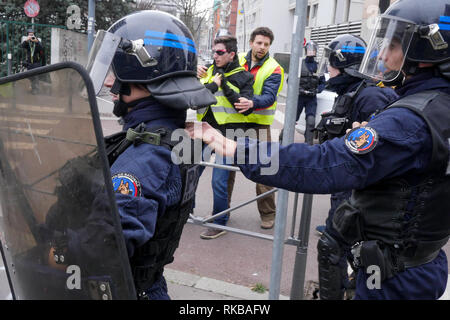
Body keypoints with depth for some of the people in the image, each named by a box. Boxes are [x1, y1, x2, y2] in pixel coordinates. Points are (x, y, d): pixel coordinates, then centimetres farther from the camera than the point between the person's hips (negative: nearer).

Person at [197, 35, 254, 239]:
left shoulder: (242, 77, -2)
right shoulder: (209, 71, 11)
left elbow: (246, 109, -13)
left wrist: (226, 87, -16)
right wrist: (212, 85, -12)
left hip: (227, 134, -5)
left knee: (218, 181, -6)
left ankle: (220, 224, 11)